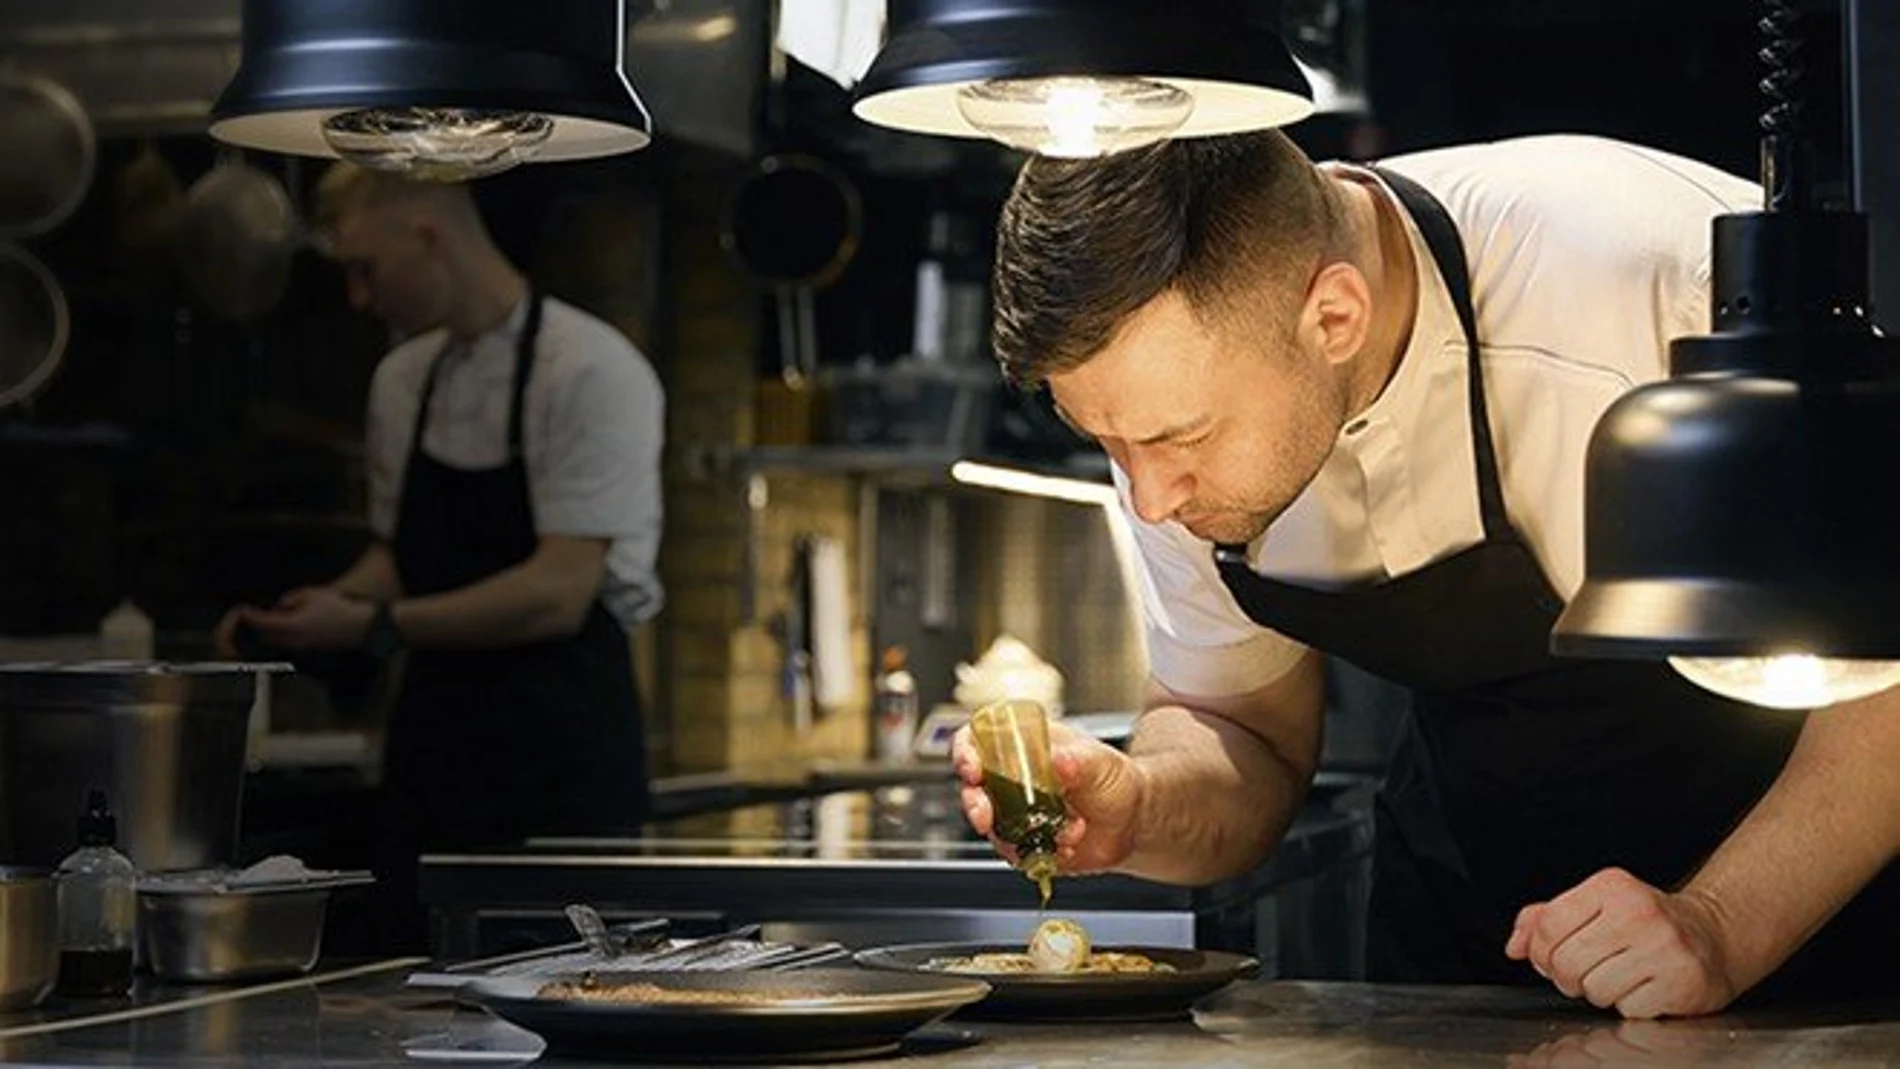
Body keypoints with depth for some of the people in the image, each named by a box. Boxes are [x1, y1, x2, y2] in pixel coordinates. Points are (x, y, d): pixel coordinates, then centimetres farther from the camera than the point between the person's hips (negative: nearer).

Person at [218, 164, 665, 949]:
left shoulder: (591, 373, -11)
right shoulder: (402, 381, 12)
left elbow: (559, 594, -17)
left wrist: (375, 626, -18)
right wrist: (319, 608, 3)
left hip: (560, 765, -6)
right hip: (433, 754, 6)